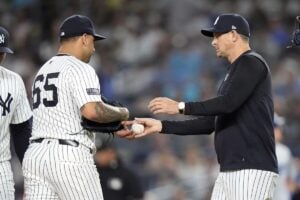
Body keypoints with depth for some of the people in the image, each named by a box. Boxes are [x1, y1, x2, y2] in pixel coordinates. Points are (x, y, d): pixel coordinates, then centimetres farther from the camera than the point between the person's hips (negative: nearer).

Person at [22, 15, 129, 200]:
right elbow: (91, 111, -21)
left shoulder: (43, 71, 21)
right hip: (69, 156, -8)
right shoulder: (80, 69, -7)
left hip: (35, 156, 8)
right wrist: (121, 113, -2)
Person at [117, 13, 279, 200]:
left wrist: (181, 107, -12)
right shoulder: (233, 73, 26)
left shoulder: (251, 63, -4)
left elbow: (228, 103, -19)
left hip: (252, 169, -10)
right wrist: (161, 126, 18)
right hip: (229, 171, 10)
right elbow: (209, 123, 23)